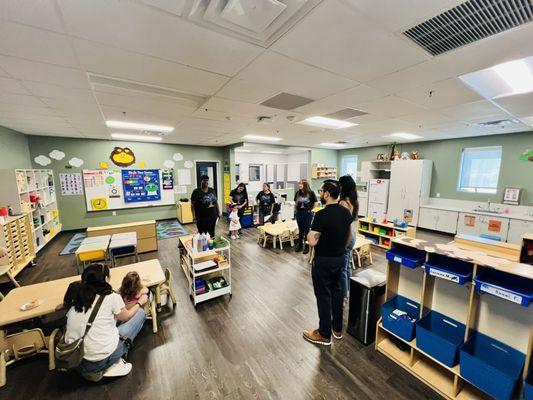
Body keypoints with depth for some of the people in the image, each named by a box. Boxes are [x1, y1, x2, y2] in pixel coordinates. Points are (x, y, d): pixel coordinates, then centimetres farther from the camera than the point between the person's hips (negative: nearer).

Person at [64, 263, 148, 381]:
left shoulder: (76, 300, 2)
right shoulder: (112, 297, -12)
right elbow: (125, 317, 6)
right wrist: (140, 303, 22)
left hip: (76, 362, 6)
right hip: (101, 360, -6)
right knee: (140, 313, 7)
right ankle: (113, 364, 5)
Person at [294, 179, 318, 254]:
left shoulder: (311, 193, -9)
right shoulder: (298, 193, 2)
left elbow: (315, 203, -2)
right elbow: (295, 202, 16)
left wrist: (310, 209, 3)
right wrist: (297, 208, 8)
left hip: (308, 214, -3)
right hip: (299, 213, 4)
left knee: (307, 230, 5)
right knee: (300, 230, 14)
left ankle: (307, 247, 19)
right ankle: (299, 245, 28)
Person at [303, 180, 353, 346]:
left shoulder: (322, 215, -25)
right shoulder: (346, 212, 0)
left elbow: (312, 242, -25)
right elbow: (349, 236, 10)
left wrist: (309, 233, -6)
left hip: (323, 261, -7)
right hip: (340, 258, 7)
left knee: (323, 296, 8)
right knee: (337, 292, 20)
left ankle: (325, 335, 24)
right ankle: (337, 329, 37)